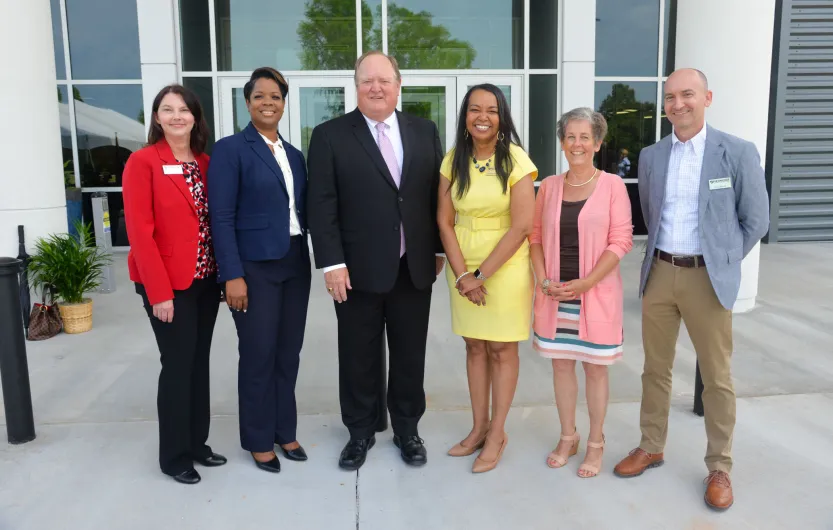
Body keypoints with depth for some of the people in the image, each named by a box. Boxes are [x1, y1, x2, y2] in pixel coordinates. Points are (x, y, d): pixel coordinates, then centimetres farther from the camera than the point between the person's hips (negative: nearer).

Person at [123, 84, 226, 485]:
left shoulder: (205, 164, 9)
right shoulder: (142, 162, -8)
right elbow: (139, 231, -14)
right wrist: (159, 292, -18)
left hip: (206, 280, 6)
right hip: (169, 284, -6)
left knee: (200, 362, 14)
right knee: (178, 365, 2)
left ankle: (197, 443, 29)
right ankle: (174, 456, 19)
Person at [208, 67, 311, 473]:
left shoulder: (294, 155, 12)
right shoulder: (230, 149, -6)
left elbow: (301, 211, 13)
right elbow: (221, 218, -11)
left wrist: (309, 259, 6)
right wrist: (232, 275, -17)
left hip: (295, 264, 6)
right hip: (255, 266, -5)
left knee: (289, 353, 12)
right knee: (258, 356, 4)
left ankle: (285, 431, 28)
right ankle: (259, 440, 21)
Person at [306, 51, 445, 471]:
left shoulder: (424, 131, 7)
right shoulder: (330, 136, -3)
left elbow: (437, 194, 10)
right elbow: (321, 205, -7)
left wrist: (439, 248, 6)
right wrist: (331, 263, -13)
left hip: (414, 267, 3)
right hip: (358, 269, -2)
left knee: (410, 354, 13)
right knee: (359, 356, 10)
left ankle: (407, 429, 32)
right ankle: (360, 432, 29)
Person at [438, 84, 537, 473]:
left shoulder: (516, 160, -11)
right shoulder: (453, 160, 1)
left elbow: (521, 226, -16)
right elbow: (444, 221, 0)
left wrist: (481, 274, -16)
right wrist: (462, 274, -11)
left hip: (505, 267, -4)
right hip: (462, 268, 4)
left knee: (501, 350, 7)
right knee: (474, 346, 13)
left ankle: (497, 433, 22)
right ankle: (478, 427, 28)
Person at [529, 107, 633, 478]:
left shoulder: (612, 185, -4)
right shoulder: (548, 186, 6)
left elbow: (621, 241, -9)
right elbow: (535, 236, 7)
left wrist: (586, 283, -17)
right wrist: (543, 280, -7)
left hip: (596, 293, -3)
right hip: (555, 294, 3)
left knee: (595, 368, 7)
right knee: (561, 364, 12)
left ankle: (595, 443, 24)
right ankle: (567, 437, 28)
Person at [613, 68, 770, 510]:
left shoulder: (738, 152, -5)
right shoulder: (651, 156, 6)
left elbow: (756, 220, 1)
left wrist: (723, 261, 3)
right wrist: (662, 256, 13)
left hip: (707, 278, -3)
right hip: (659, 273, 4)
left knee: (716, 378, 6)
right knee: (655, 368, 13)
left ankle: (719, 468, 20)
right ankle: (651, 448, 29)